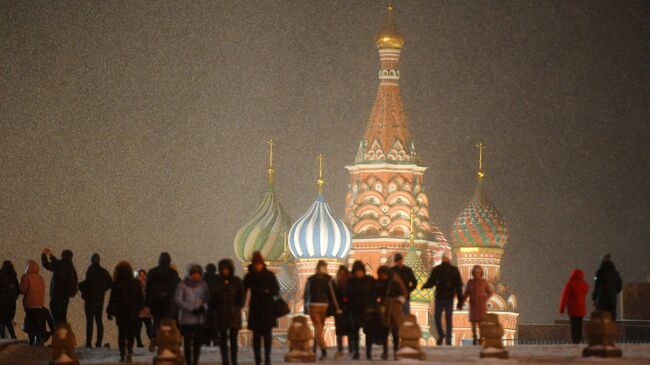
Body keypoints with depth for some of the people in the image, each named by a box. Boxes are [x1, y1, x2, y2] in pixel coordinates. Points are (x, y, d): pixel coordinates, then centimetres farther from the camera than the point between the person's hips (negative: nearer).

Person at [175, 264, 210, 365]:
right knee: (187, 342, -3)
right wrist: (191, 309, -14)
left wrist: (204, 306, -10)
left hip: (199, 318, 2)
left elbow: (207, 299, 12)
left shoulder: (202, 285, 8)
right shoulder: (182, 285, -2)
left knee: (198, 341, -2)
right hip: (186, 318, -2)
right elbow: (178, 300, -7)